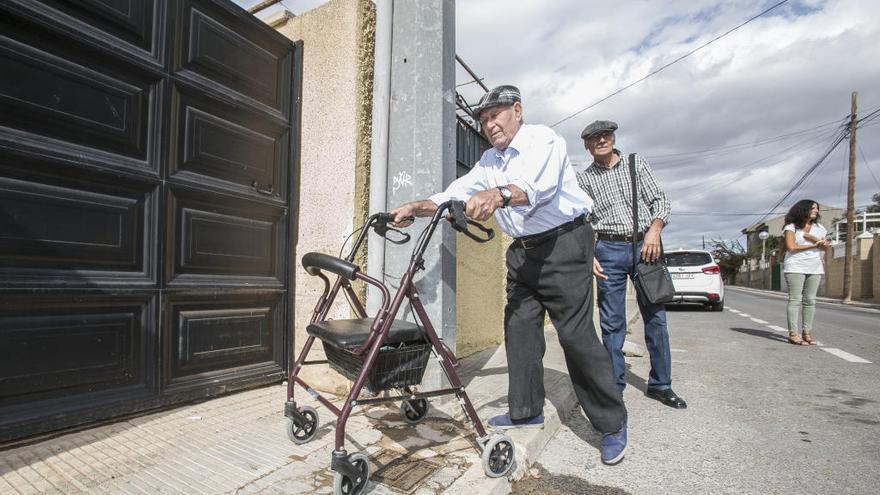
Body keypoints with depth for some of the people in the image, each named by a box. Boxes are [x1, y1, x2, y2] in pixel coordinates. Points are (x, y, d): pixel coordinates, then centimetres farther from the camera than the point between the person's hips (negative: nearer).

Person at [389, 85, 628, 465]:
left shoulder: (543, 139, -10)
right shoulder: (489, 161, 13)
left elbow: (538, 185, -30)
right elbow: (456, 194, 6)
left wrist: (498, 195, -50)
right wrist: (415, 208, -9)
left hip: (564, 242, -7)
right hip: (523, 250, 7)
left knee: (576, 334, -9)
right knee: (519, 327, 4)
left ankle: (612, 424, 7)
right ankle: (526, 411, 18)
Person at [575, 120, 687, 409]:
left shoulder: (636, 164, 11)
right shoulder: (583, 179, 8)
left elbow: (659, 200, 7)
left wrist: (654, 229, -11)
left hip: (644, 246, 1)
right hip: (609, 250, -1)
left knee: (655, 317, 4)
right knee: (612, 323, 1)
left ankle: (660, 384, 19)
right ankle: (614, 387, 12)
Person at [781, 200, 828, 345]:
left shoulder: (819, 228, 17)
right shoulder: (791, 227, 0)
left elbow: (825, 244, 16)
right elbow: (791, 247, -10)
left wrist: (815, 239, -3)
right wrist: (814, 245, -6)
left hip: (815, 267, 5)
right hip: (795, 267, -5)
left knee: (810, 300, 2)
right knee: (795, 299, -8)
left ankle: (807, 332, 8)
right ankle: (793, 333, -8)